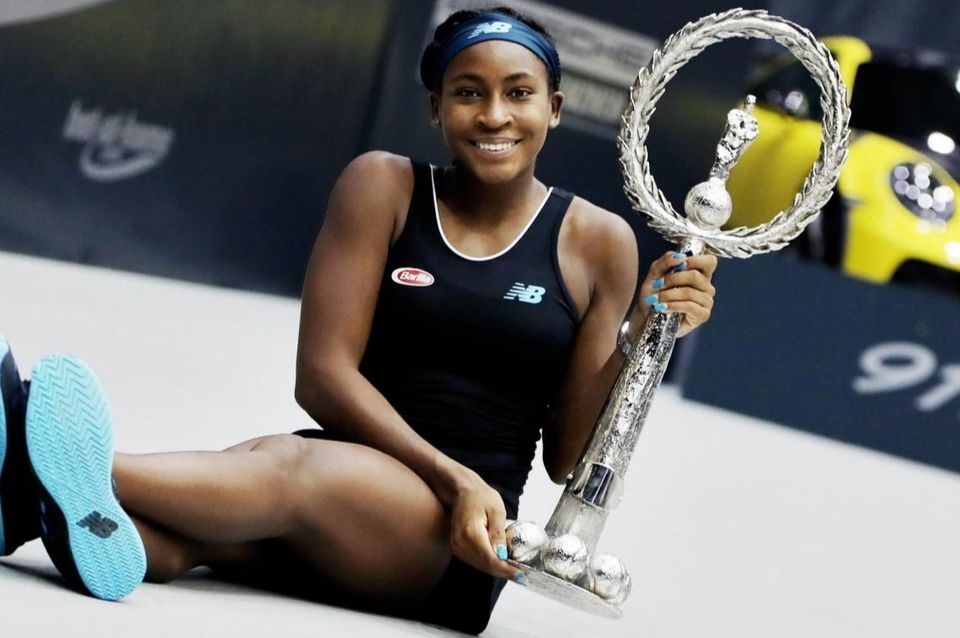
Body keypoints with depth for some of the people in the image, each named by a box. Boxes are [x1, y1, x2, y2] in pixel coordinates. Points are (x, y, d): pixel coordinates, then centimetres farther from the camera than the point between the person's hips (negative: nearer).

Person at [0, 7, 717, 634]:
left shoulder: (598, 242, 7)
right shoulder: (384, 187, 8)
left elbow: (568, 457, 8)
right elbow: (323, 375, -2)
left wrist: (642, 337, -8)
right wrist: (453, 476, -16)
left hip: (462, 540, -2)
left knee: (296, 467, -36)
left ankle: (87, 472, -60)